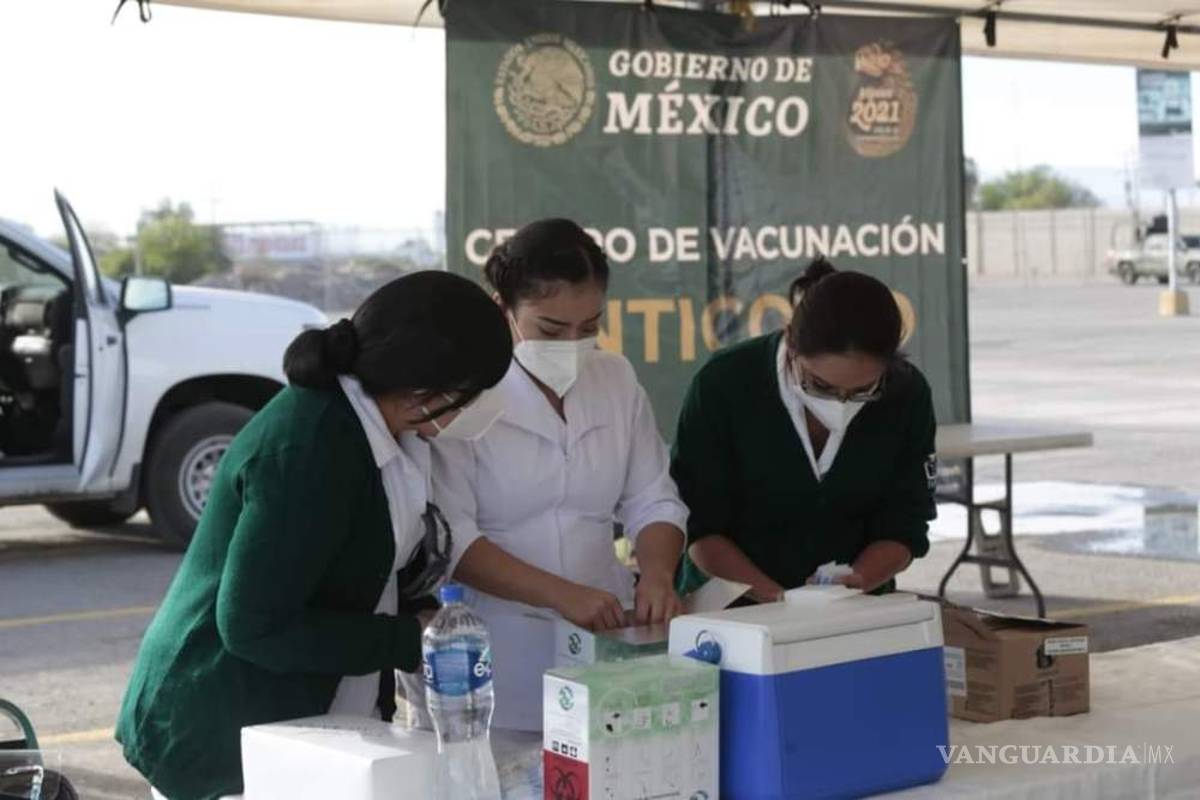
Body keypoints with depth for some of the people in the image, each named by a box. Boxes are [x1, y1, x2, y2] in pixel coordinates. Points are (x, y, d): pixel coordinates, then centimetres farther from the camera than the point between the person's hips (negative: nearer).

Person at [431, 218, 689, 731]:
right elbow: (449, 536, -12)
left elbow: (653, 503, 11)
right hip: (501, 648, -4)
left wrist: (657, 574, -10)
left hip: (605, 632, 4)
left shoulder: (616, 379, 9)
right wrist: (560, 594, -21)